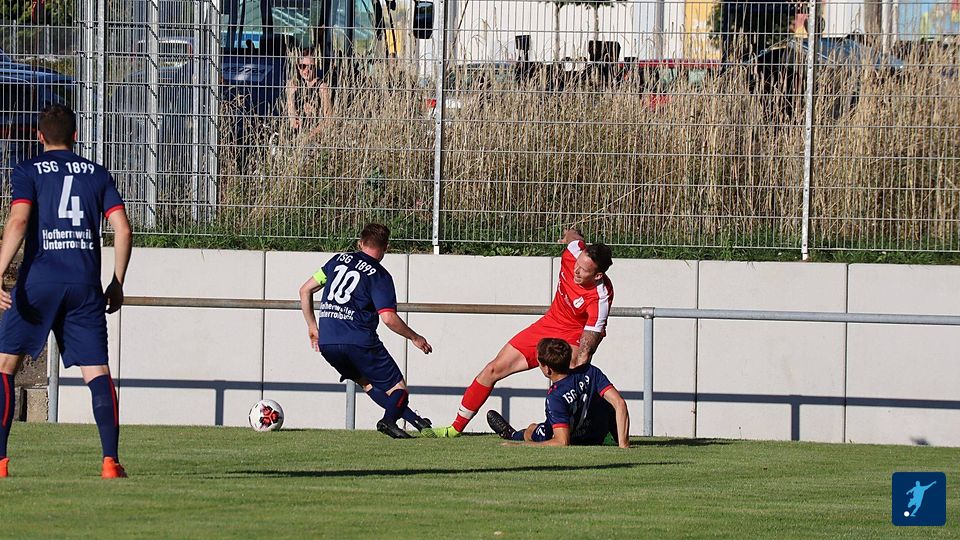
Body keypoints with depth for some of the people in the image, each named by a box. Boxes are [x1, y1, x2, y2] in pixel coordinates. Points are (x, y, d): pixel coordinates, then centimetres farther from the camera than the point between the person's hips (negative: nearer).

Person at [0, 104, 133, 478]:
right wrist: (117, 284, 14)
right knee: (97, 371, 3)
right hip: (85, 285, 2)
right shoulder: (97, 174, 13)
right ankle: (111, 460, -11)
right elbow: (123, 229, 6)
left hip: (38, 279, -2)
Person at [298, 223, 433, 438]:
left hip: (326, 343, 5)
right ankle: (389, 419, -27)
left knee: (368, 383, 20)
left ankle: (413, 418, 5)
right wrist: (415, 338, 5)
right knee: (397, 388, 3)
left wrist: (312, 326, 28)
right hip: (359, 342, -5)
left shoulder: (339, 260, 15)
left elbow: (305, 290, 18)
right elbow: (389, 318, -11)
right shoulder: (380, 276, -2)